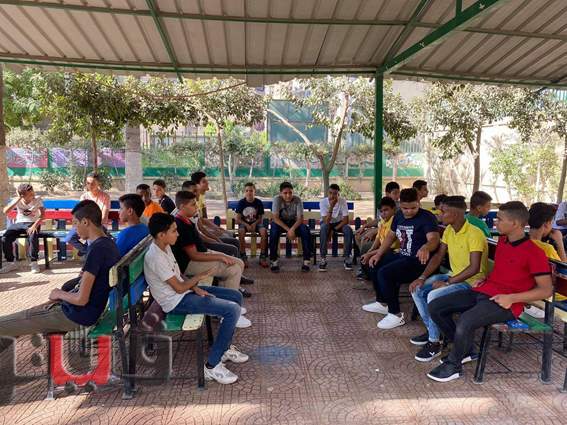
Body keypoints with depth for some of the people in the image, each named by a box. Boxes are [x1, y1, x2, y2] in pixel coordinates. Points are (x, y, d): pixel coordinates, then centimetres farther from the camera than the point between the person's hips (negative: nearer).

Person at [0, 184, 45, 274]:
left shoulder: (37, 200, -7)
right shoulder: (16, 200, -2)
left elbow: (42, 214, -16)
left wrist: (35, 225, -31)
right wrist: (17, 200, -22)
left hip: (33, 223, -3)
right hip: (18, 223, 3)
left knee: (33, 238, -34)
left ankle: (34, 262, -17)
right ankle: (10, 263, -4)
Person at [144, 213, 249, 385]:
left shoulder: (165, 247, 6)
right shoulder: (155, 257, -24)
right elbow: (179, 288, -21)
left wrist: (195, 287, -1)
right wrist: (201, 276, -8)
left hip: (184, 291, 10)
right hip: (176, 301, -10)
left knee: (236, 296, 8)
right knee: (233, 310, -21)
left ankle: (225, 347, 20)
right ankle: (212, 366, -11)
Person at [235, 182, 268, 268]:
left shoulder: (259, 202, -4)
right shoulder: (241, 202, -6)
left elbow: (260, 218, 2)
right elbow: (237, 219, -5)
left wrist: (255, 224, -19)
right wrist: (246, 225, -21)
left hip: (256, 223, 1)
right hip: (244, 223, -1)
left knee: (264, 231, -30)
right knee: (241, 232, -35)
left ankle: (263, 257, -18)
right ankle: (243, 257, -23)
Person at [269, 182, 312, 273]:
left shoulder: (297, 200, -17)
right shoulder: (277, 199, -20)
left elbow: (300, 218, -19)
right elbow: (275, 218, -24)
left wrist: (292, 229, -37)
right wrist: (288, 230, -33)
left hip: (294, 222, 1)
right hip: (280, 222, -1)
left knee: (305, 230, -27)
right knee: (274, 231, -34)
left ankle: (306, 260, -17)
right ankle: (274, 261, -22)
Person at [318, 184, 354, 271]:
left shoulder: (343, 201, -20)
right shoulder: (323, 202, -23)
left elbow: (346, 220, -21)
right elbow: (326, 221, -30)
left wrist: (333, 230, -26)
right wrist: (331, 207, -40)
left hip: (339, 223, 1)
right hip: (327, 223, -1)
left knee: (348, 230, -30)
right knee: (324, 229, -36)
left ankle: (347, 258, -16)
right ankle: (323, 259, -28)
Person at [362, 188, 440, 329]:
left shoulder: (427, 218, -17)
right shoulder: (399, 215, 7)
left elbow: (434, 238, -34)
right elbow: (391, 235, 17)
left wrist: (426, 248, -57)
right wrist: (378, 254, 9)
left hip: (418, 261, -9)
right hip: (402, 255, 9)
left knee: (384, 273, -25)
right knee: (374, 264, 13)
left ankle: (396, 315, -12)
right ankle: (381, 303, 28)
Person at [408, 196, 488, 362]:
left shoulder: (474, 234, -23)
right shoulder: (449, 230, 3)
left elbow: (474, 268, -28)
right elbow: (438, 256, 7)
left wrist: (448, 283, -24)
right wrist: (422, 277, -5)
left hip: (472, 281, -9)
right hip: (454, 275, 9)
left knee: (434, 296, -28)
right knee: (417, 289, -3)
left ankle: (434, 343, -9)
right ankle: (432, 330, 12)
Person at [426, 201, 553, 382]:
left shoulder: (535, 253, -10)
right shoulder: (502, 240, 13)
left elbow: (546, 290, -10)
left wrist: (512, 298, -19)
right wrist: (486, 279, 12)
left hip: (506, 303, -8)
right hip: (483, 291, 8)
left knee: (465, 322, -34)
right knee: (435, 307, -5)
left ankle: (453, 365, -6)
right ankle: (464, 350, 10)